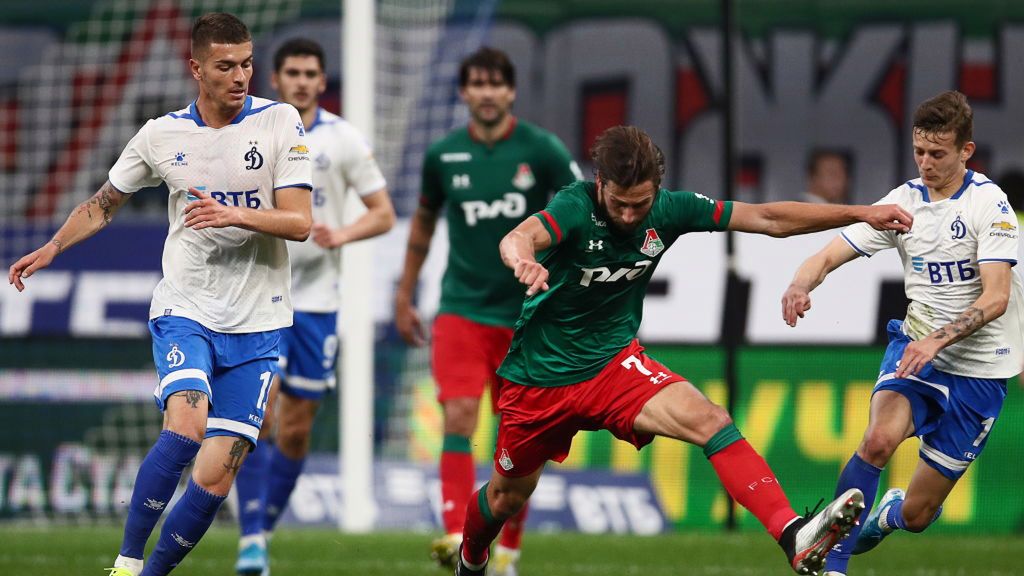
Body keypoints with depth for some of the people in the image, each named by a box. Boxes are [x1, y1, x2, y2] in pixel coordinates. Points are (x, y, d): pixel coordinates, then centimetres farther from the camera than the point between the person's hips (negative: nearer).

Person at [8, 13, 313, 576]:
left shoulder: (279, 122, -2)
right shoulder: (161, 135, 3)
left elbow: (299, 222, -8)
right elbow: (104, 204, 19)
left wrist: (236, 215, -25)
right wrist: (52, 248, 6)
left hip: (256, 325, 0)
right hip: (185, 311, 0)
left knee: (215, 476, -7)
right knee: (184, 429, -27)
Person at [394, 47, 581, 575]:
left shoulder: (541, 151, -5)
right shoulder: (444, 156, 2)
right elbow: (423, 222, 18)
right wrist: (404, 297, 20)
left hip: (526, 314, 0)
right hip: (461, 308, 0)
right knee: (458, 418, -17)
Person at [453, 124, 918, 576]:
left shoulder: (668, 210, -9)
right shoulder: (575, 208, -24)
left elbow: (768, 219, -4)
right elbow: (519, 238, -45)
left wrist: (861, 213, -7)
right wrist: (523, 260, -71)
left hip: (614, 365, 2)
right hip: (539, 380, -2)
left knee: (708, 420, -25)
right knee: (507, 496, 14)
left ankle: (793, 535, -40)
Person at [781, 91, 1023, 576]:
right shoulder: (904, 200, 0)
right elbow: (830, 254, -2)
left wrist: (938, 340, -35)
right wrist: (800, 285, -25)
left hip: (978, 368, -3)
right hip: (915, 345, 3)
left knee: (916, 515, 3)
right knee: (880, 438, -31)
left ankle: (887, 514, 42)